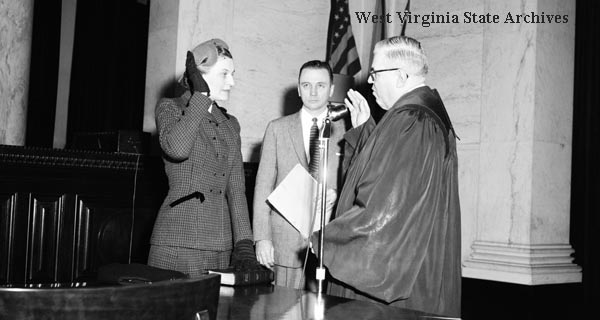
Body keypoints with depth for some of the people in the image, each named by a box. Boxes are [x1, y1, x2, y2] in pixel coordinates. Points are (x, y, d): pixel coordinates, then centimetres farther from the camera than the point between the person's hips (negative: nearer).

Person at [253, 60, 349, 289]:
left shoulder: (346, 130, 5)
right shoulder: (277, 129, 9)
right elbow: (264, 185, 6)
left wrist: (337, 193, -13)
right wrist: (262, 238, -1)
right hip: (286, 242, 1)